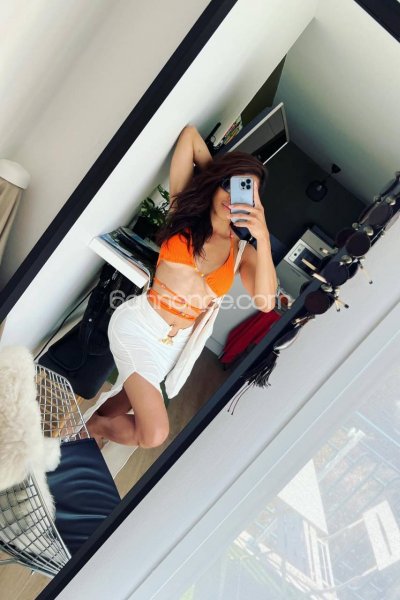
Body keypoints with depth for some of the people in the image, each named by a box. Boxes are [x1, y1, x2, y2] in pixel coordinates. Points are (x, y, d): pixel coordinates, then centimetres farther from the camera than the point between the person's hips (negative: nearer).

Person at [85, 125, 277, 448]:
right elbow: (190, 133, -2)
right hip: (139, 324, -3)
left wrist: (263, 238, -24)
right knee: (155, 434, -7)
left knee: (122, 404, 21)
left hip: (175, 341, 4)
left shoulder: (242, 249, 0)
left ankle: (92, 424, 54)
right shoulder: (185, 211, -5)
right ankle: (91, 425, 22)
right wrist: (212, 170, 5)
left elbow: (266, 302, -18)